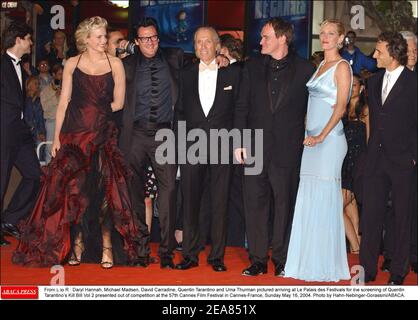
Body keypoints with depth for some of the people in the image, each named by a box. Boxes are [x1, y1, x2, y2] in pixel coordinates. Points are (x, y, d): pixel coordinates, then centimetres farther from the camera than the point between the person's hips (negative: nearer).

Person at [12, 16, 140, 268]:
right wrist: (57, 136, -1)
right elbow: (64, 102, 4)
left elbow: (119, 103, 3)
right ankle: (77, 245, 14)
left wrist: (97, 113, 0)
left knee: (103, 190, -4)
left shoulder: (115, 64, 3)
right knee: (75, 190, 3)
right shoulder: (72, 64, 5)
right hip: (74, 134, 1)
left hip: (103, 134, -1)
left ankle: (106, 246, 4)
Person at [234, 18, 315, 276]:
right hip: (256, 147, 2)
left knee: (285, 204, 5)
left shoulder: (304, 69, 1)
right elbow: (242, 107, 8)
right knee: (255, 203, 4)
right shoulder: (253, 67, 9)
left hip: (288, 148, -2)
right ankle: (258, 259, 12)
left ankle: (281, 259, 16)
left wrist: (308, 139, -2)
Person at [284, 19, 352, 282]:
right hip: (312, 137, 8)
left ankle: (325, 265, 4)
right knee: (308, 199, 8)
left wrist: (322, 136, -20)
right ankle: (308, 261, 16)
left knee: (324, 199, -5)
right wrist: (309, 134, 12)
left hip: (329, 138, -8)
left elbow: (341, 106, -13)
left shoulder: (342, 66, -6)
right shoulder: (320, 66, 18)